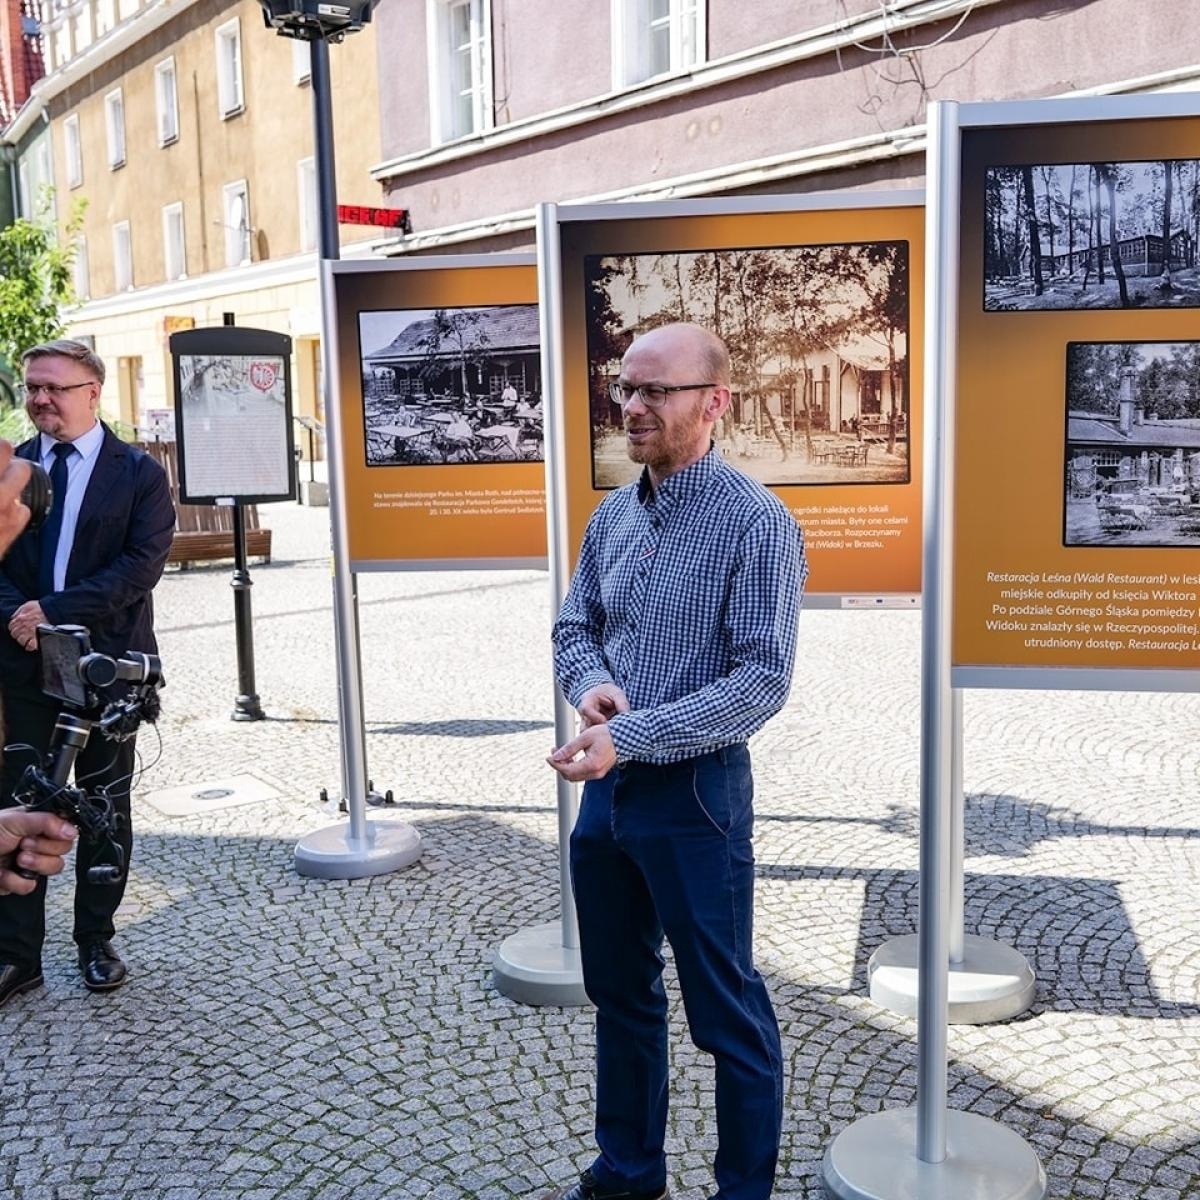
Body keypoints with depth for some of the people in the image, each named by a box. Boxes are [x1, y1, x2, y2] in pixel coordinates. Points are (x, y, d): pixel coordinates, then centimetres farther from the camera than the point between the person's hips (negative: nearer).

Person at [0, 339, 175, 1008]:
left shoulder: (139, 473, -3)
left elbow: (142, 564, -12)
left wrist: (54, 611, -18)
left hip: (106, 663, -2)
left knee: (106, 804, 9)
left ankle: (97, 942, 24)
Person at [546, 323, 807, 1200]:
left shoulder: (757, 523, -15)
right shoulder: (612, 517, 6)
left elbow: (762, 682, -20)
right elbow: (576, 628, 14)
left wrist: (631, 735, -24)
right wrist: (592, 684, -9)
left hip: (696, 794, -7)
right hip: (607, 790, 7)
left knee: (728, 1015, 8)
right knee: (620, 994, 21)